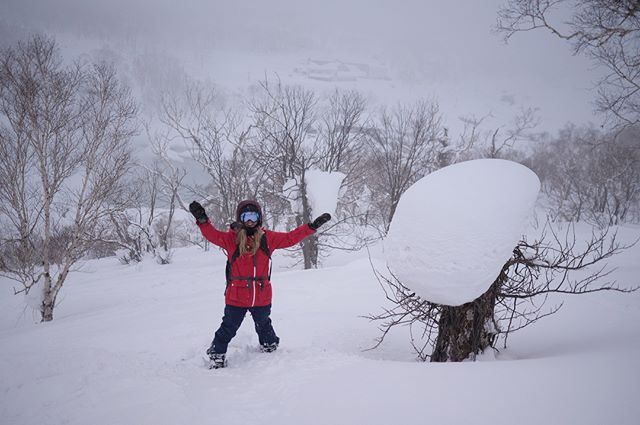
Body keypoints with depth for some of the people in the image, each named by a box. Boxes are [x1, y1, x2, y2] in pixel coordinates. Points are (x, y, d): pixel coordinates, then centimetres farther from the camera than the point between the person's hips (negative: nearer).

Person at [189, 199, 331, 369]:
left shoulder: (267, 238, 2)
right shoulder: (232, 238, -6)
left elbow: (290, 238, 8)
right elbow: (213, 235, -18)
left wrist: (312, 226, 5)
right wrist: (203, 221, -36)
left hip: (262, 297, 3)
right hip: (236, 297, -3)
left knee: (264, 326, 24)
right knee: (228, 328, 6)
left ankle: (270, 348, 48)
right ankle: (216, 356, 21)